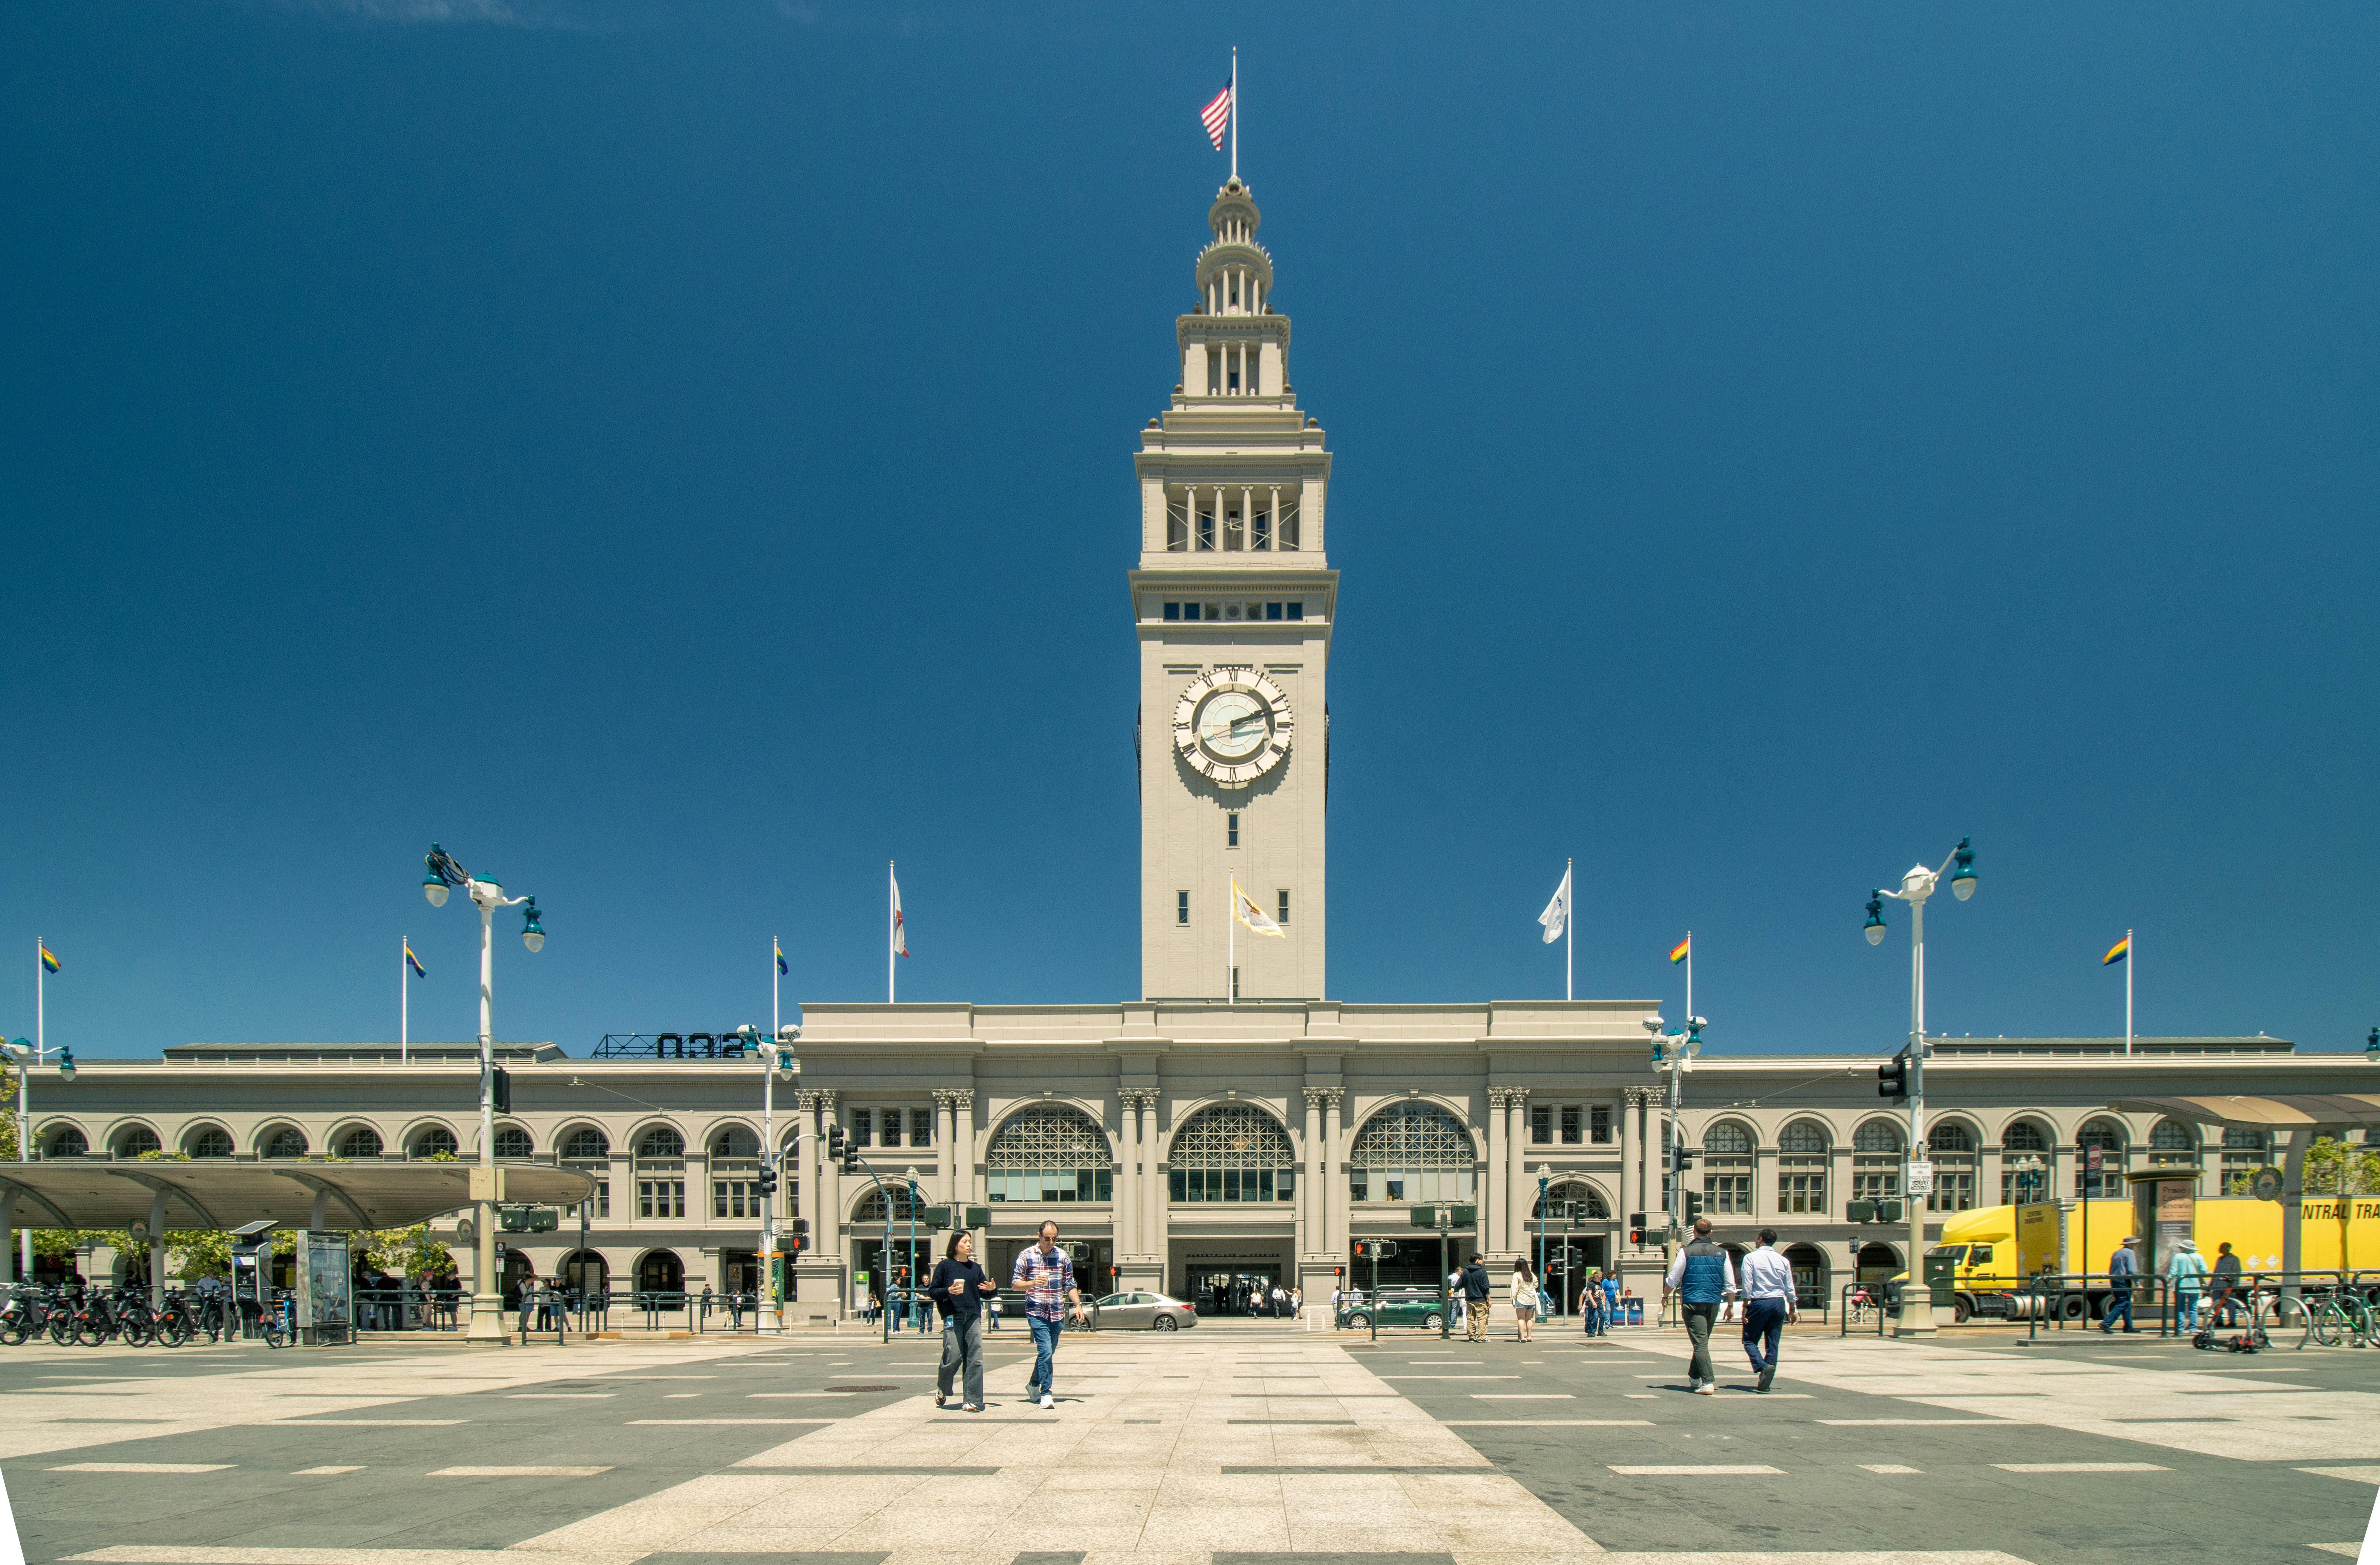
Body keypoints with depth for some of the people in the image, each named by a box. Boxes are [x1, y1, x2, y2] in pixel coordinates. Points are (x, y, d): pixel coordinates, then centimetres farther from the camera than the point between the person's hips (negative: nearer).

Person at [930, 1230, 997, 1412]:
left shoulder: (975, 1268, 16)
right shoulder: (945, 1266, 3)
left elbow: (984, 1292, 19)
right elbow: (932, 1291, 1)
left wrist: (993, 1288, -3)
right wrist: (948, 1291, -16)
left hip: (973, 1317, 4)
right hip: (953, 1317, -4)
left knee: (975, 1359, -3)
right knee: (953, 1357, -6)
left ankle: (972, 1401, 0)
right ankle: (942, 1391, 22)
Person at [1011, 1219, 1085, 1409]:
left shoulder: (1063, 1256, 8)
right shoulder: (1026, 1256, -2)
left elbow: (1070, 1285, 15)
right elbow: (1015, 1284, 0)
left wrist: (1078, 1304, 2)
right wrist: (1033, 1283, -19)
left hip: (1057, 1314, 4)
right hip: (1036, 1312, -4)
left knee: (1048, 1352, 13)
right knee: (1046, 1352, -15)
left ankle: (1034, 1384, 34)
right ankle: (1046, 1393, -11)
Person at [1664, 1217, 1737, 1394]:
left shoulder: (1687, 1252, -4)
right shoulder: (1722, 1253, 6)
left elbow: (1672, 1279, -1)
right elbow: (1730, 1285, 7)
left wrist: (1665, 1296, 16)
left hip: (1692, 1302, -4)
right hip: (1714, 1303, 4)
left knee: (1700, 1343, -7)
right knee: (1703, 1341, 19)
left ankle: (1709, 1382, -19)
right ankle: (1695, 1378, 29)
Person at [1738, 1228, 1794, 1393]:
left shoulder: (1751, 1258, -4)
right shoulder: (1783, 1260, 9)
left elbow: (1747, 1285, -9)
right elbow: (1790, 1288, 10)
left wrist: (1745, 1307, -5)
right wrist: (1792, 1310, 19)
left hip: (1759, 1303, -4)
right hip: (1779, 1304, 4)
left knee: (1750, 1341, 5)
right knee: (1773, 1344, 7)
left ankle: (1763, 1367, -22)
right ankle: (1765, 1384, 3)